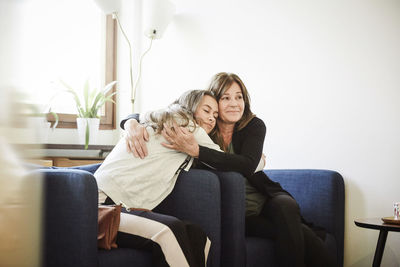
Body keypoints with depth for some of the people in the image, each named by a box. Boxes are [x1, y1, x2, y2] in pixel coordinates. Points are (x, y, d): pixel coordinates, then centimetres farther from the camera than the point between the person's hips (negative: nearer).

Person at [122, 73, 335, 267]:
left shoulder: (254, 126, -6)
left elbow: (247, 166, -25)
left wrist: (195, 150, -35)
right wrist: (133, 124, -25)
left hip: (264, 200, 2)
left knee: (285, 207, -34)